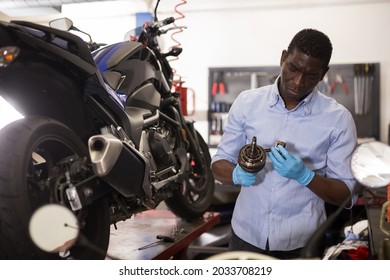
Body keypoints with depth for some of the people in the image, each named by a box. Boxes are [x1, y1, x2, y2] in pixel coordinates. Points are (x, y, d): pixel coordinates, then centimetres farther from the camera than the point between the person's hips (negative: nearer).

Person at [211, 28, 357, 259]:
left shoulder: (338, 118, -8)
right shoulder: (247, 102, -3)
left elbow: (345, 194, -7)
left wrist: (304, 175, -25)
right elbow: (219, 164, 2)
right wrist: (237, 175, -21)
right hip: (247, 236, 2)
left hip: (302, 244, -1)